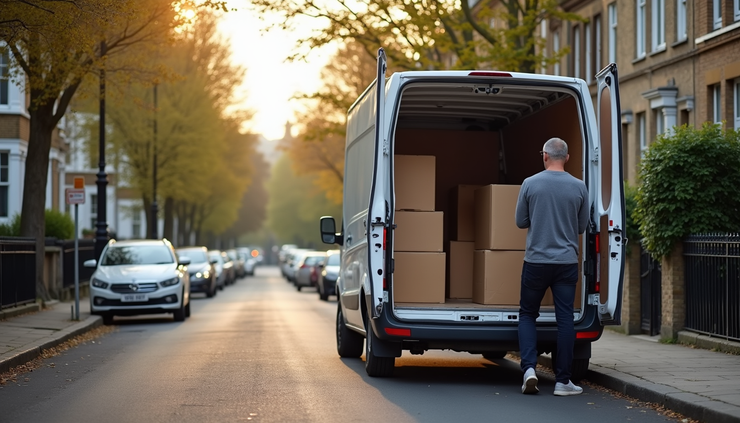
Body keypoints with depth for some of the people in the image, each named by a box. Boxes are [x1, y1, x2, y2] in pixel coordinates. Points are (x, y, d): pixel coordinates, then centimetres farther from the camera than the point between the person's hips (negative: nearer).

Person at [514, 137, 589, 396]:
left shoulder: (530, 183, -5)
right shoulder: (579, 187, -1)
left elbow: (520, 221, 5)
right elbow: (582, 226, 10)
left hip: (536, 261, -1)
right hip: (567, 261, 1)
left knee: (527, 314, 13)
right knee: (565, 319, 4)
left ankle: (529, 367, -4)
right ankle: (563, 380, 5)